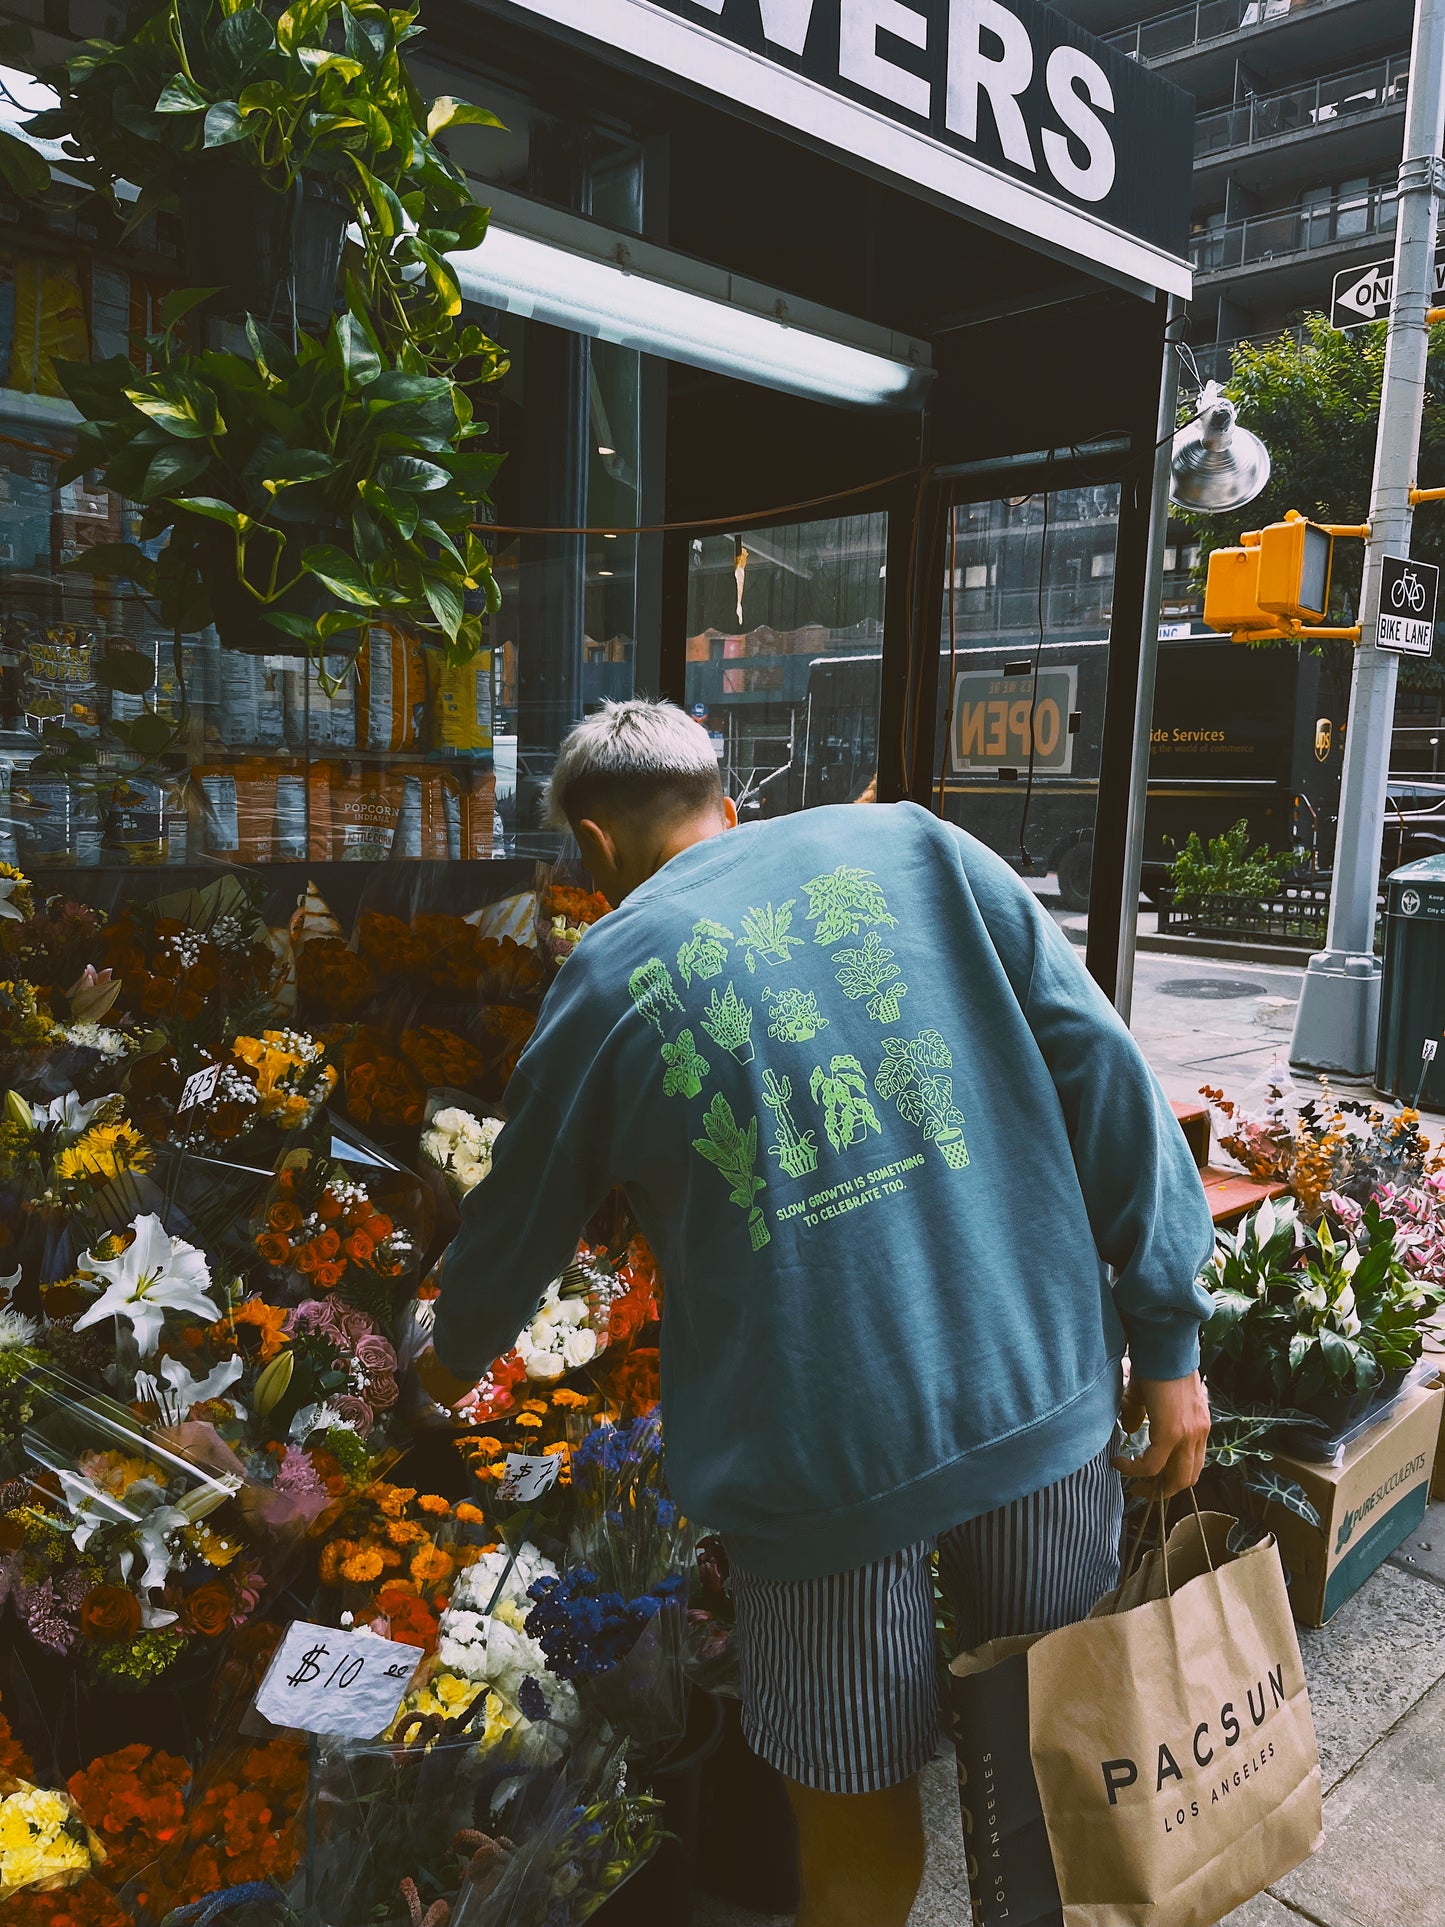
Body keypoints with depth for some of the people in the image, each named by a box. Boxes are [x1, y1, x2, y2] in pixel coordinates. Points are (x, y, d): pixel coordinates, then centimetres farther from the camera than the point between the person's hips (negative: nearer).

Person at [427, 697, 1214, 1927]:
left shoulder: (606, 979, 5)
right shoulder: (920, 846, 7)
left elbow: (514, 1234, 16)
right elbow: (1108, 1079, 1)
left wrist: (457, 1362, 36)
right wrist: (1170, 1340, 6)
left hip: (819, 1446, -2)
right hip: (1044, 1387, 3)